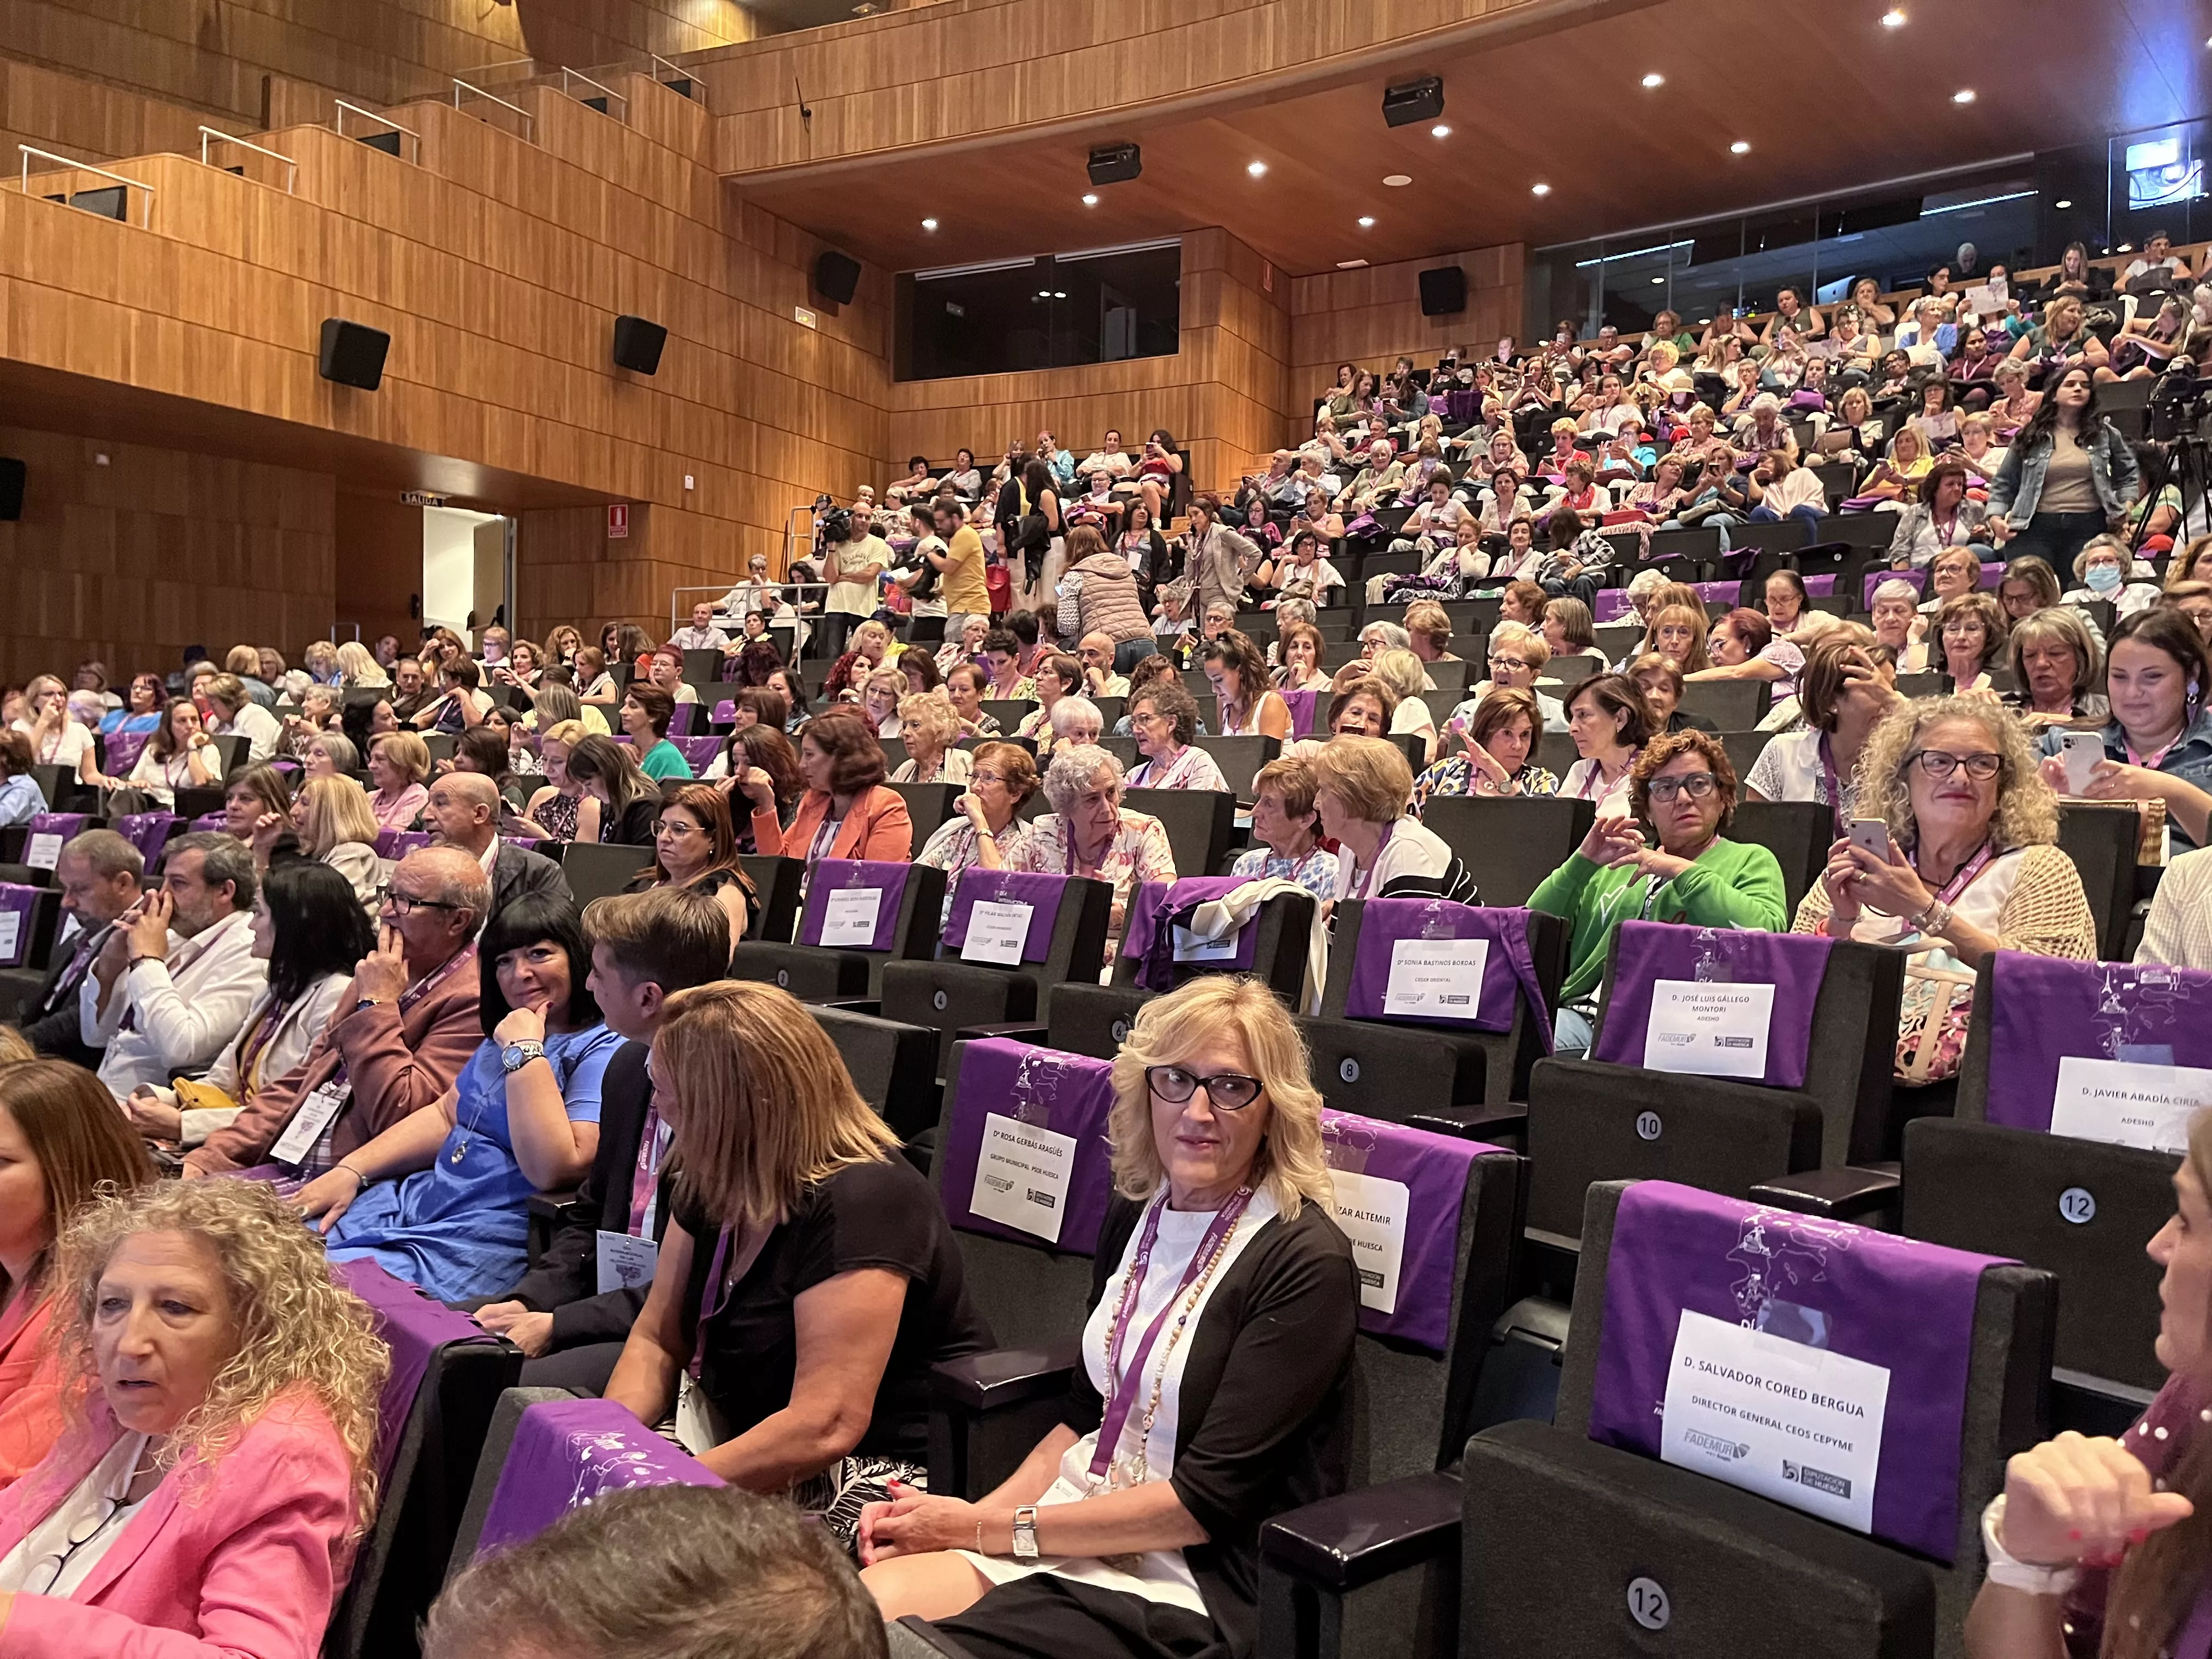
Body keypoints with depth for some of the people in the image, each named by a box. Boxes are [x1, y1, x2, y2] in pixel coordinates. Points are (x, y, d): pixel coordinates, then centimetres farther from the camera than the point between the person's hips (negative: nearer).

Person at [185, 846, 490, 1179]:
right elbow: (296, 1085, 20)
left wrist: (376, 1005, -13)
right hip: (288, 1171, 8)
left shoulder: (472, 1002, -13)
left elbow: (398, 1118, -21)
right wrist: (209, 1160, 9)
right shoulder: (377, 976, 17)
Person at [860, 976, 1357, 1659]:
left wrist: (993, 1529, -14)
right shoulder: (1137, 1214, 7)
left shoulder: (1306, 1264, -14)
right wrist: (980, 1512, -3)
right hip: (1078, 1524, 6)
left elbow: (1206, 1501, -16)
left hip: (1187, 1586, -6)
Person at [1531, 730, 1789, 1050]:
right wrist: (1583, 862, 7)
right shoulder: (1618, 861, 27)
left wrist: (1684, 871, -7)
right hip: (1581, 1013, 4)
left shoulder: (1751, 861, 16)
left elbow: (1765, 935, -8)